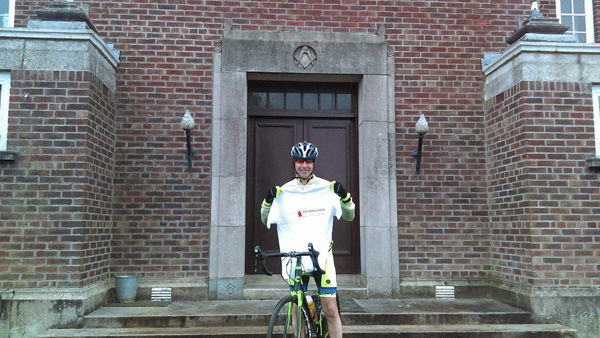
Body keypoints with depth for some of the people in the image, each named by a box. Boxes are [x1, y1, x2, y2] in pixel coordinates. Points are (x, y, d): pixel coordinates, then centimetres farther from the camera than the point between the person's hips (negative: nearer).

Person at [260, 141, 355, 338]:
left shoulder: (327, 189, 3)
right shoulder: (284, 192, 3)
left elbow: (349, 217, 5)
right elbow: (266, 221, 6)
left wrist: (345, 196, -13)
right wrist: (268, 201, -12)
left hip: (322, 255, -1)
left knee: (331, 310, -3)